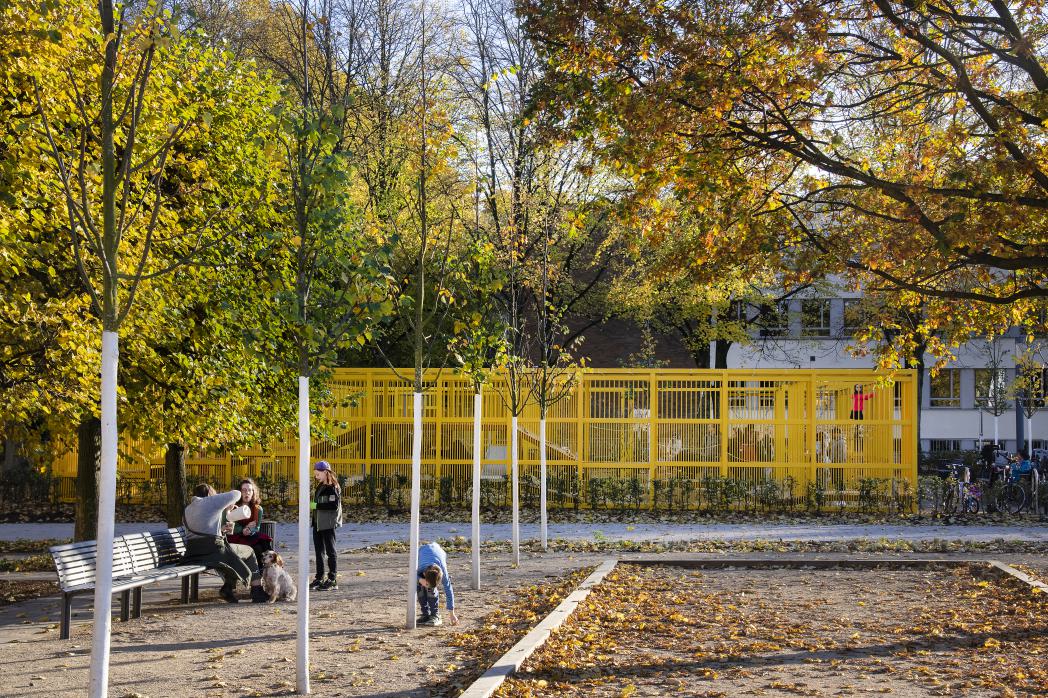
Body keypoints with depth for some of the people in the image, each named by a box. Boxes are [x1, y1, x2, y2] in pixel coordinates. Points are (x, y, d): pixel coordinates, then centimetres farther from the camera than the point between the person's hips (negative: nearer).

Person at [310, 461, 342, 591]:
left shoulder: (333, 488, -11)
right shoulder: (319, 487, 15)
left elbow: (335, 505, -21)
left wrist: (316, 505, -20)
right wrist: (312, 507, 7)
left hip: (328, 524, -9)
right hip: (317, 523, 9)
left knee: (330, 551, -4)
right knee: (319, 551, 12)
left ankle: (333, 580, -1)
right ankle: (319, 578, 19)